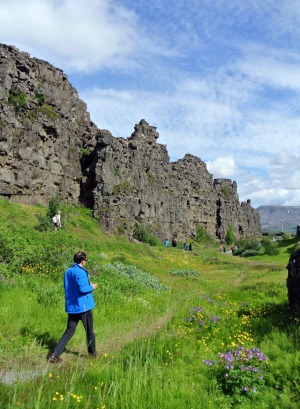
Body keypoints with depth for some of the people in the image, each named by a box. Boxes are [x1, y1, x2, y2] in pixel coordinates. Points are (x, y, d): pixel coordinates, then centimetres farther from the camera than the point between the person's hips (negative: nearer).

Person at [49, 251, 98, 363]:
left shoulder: (68, 272, 8)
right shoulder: (80, 272, -18)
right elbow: (83, 289, -27)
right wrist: (92, 287, -7)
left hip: (71, 307, 7)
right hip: (83, 307, -7)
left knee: (69, 332, 11)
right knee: (90, 331, 13)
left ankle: (55, 354, 1)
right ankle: (92, 353, 27)